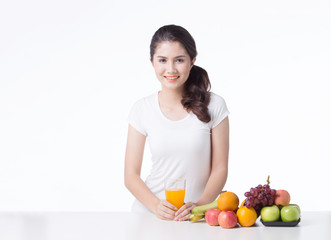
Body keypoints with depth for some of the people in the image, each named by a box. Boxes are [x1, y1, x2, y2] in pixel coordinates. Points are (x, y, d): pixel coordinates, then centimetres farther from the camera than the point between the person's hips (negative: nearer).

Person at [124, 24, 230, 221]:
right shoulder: (142, 110, 4)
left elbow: (220, 169, 2)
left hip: (196, 216, 0)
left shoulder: (213, 106, 2)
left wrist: (200, 205, -14)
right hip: (149, 212, 1)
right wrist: (157, 206, -13)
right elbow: (131, 175, 3)